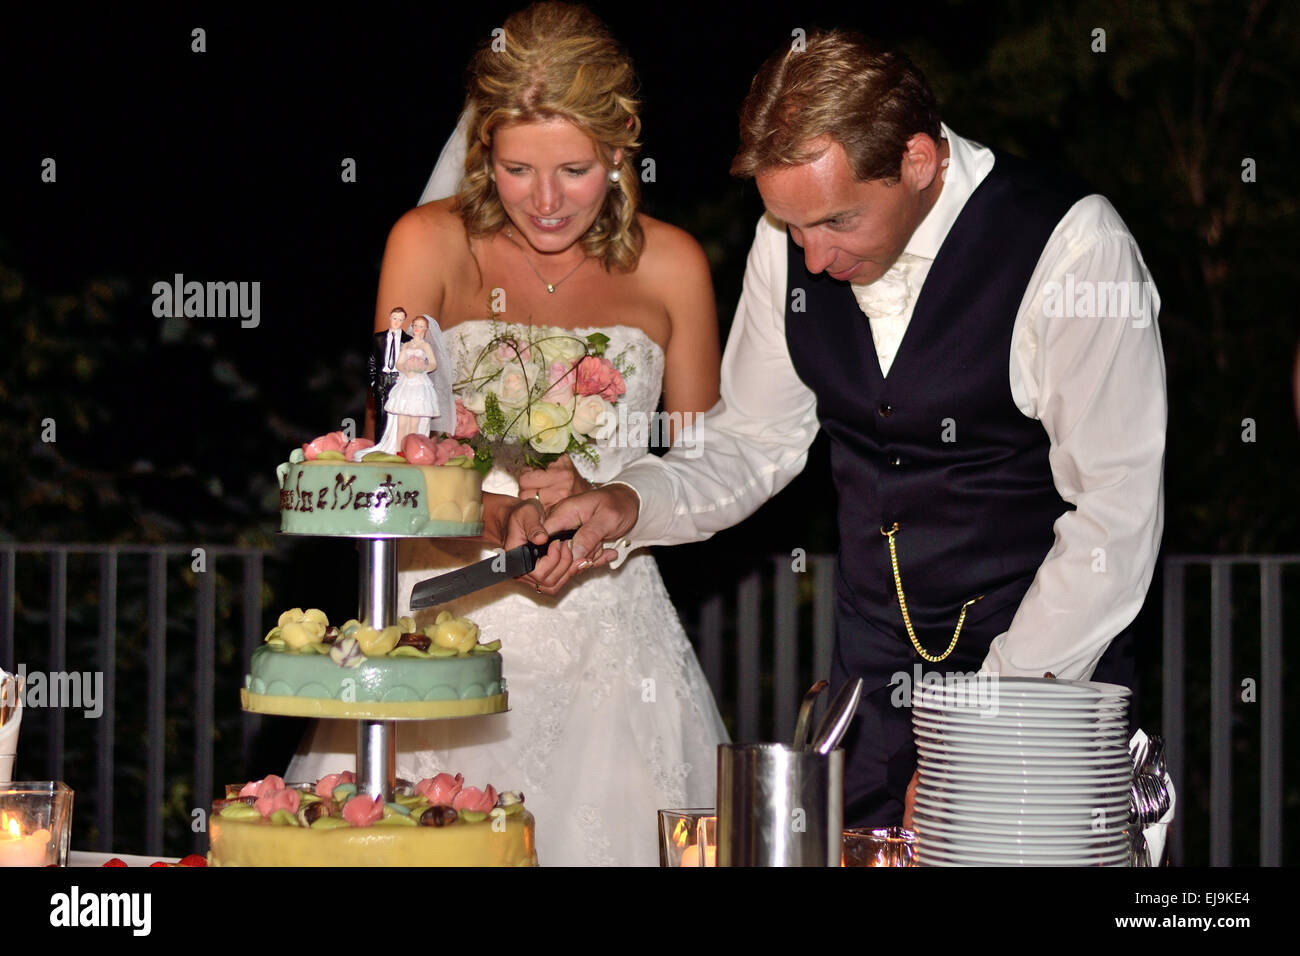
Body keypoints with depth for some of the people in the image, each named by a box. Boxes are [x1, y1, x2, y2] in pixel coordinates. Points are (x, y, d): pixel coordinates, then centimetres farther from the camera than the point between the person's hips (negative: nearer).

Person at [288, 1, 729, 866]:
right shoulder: (432, 245, 0)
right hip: (447, 621, -1)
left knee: (603, 831, -5)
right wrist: (499, 518, -23)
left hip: (608, 629, 1)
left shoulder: (669, 265, 5)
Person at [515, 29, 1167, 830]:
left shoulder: (1071, 245, -21)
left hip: (1047, 671, -5)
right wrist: (632, 504, -12)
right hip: (874, 668, 5)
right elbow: (755, 442, 9)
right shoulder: (792, 241, -4)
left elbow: (1117, 518, -19)